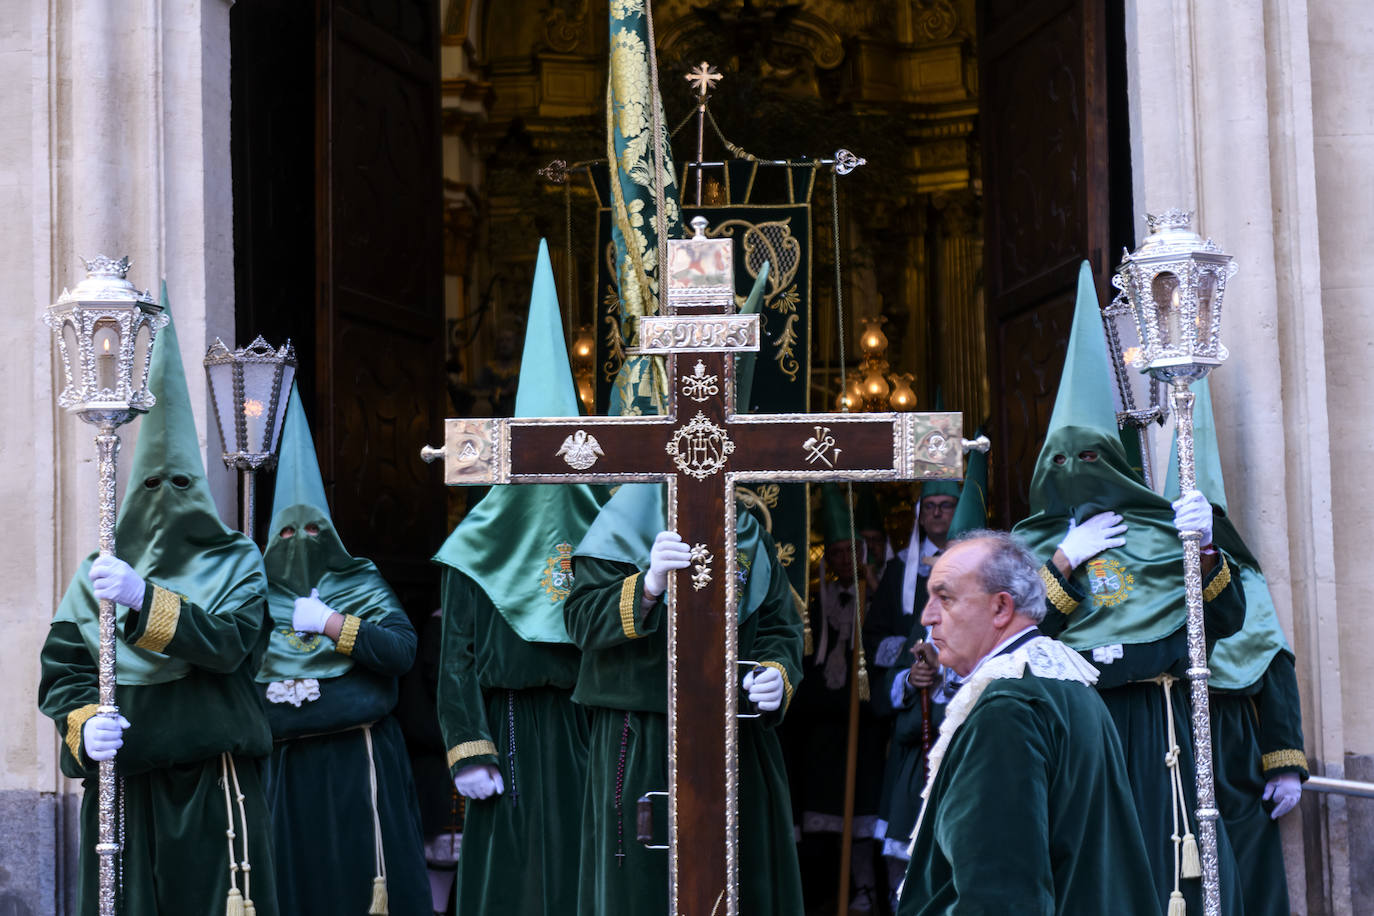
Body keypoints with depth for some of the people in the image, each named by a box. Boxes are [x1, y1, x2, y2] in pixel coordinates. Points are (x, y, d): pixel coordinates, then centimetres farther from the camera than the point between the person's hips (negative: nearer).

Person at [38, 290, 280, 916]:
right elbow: (62, 666, 4)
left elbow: (229, 641, -13)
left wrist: (144, 599, -23)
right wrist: (84, 725, -15)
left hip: (211, 781, -2)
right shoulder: (99, 571, 10)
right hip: (120, 779, 2)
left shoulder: (234, 560, 4)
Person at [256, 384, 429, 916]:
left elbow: (402, 651, -9)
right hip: (284, 764, 2)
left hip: (357, 758, -2)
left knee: (358, 871, -2)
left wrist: (331, 623, -14)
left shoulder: (362, 584, 6)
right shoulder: (260, 597, 11)